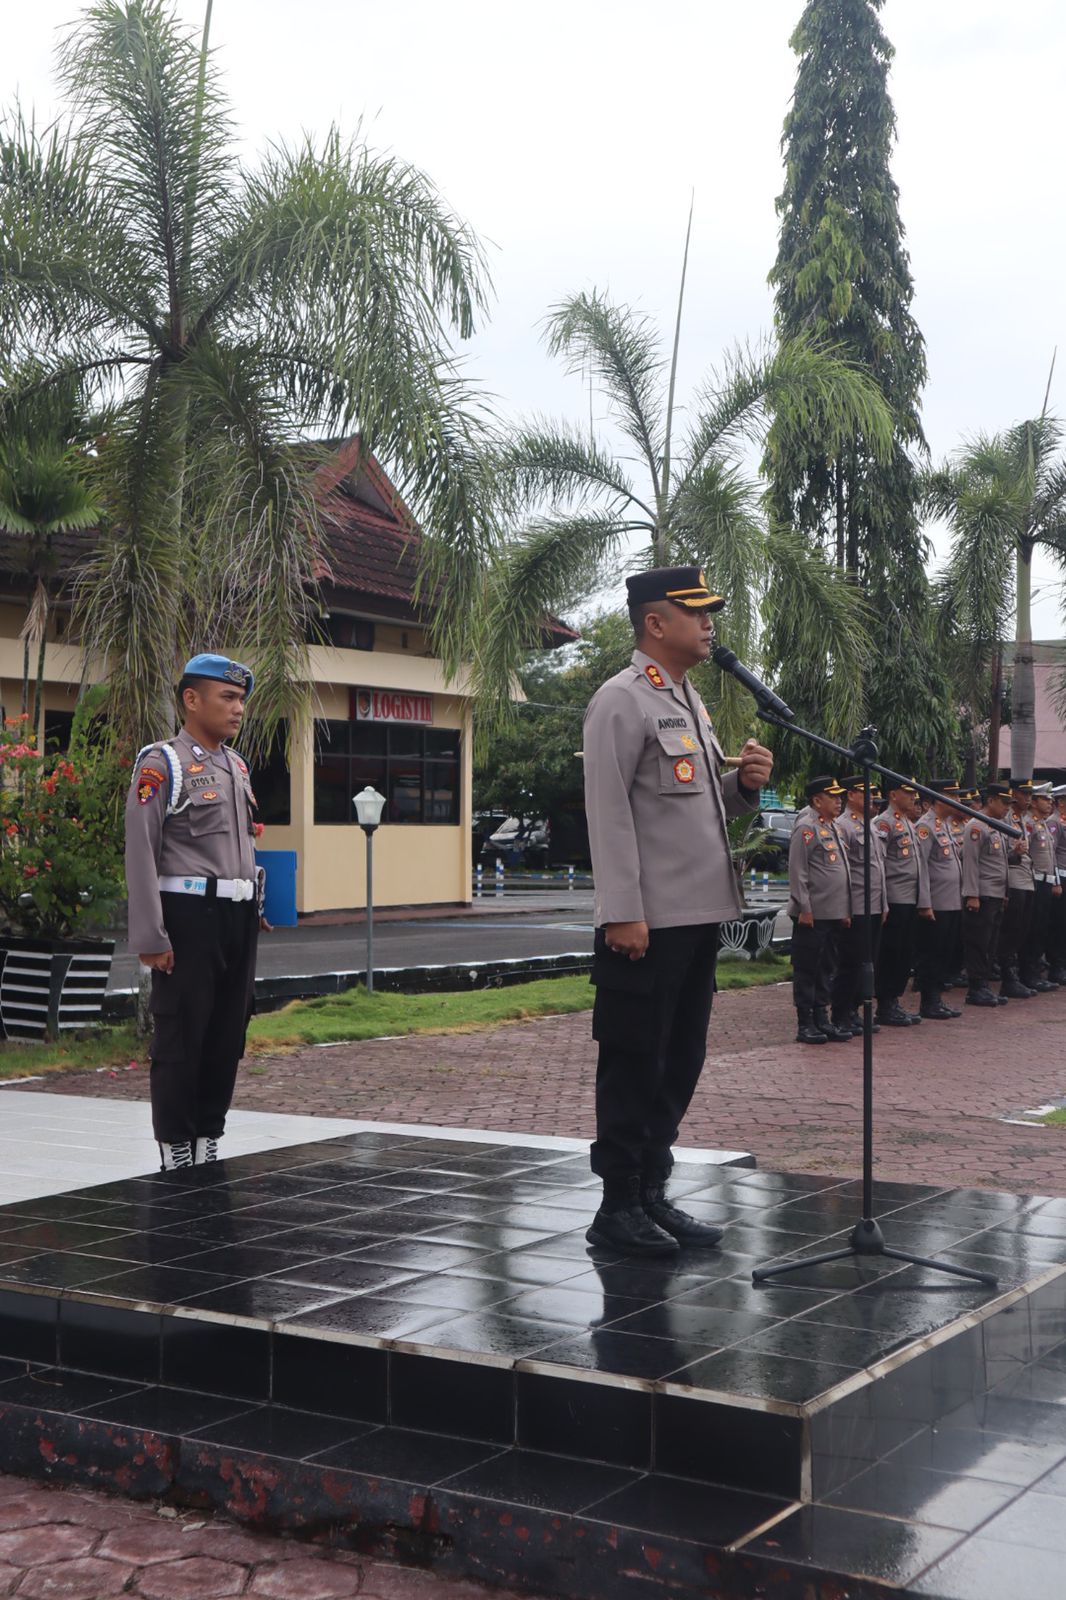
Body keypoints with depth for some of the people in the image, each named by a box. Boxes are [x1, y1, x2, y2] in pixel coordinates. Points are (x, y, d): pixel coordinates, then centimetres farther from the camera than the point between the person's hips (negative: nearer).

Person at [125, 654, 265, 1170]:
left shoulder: (236, 765, 15)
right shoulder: (163, 764, -9)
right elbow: (141, 855, -13)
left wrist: (256, 906, 15)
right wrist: (151, 938, -17)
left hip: (239, 918, 8)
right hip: (190, 916, -7)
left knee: (227, 1038, 12)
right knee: (180, 1041, 0)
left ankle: (208, 1143, 23)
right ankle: (176, 1154, 9)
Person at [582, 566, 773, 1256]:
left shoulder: (691, 700, 18)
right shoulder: (622, 700, -9)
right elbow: (609, 812, -16)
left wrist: (745, 783, 3)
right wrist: (623, 913, -21)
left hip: (699, 917, 9)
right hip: (647, 923, -9)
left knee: (680, 1062, 13)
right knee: (634, 1065, -1)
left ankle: (652, 1193, 23)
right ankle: (618, 1206, 9)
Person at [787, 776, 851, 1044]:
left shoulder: (835, 828, 17)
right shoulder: (805, 828, -11)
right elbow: (797, 872, -16)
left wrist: (846, 910, 18)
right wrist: (804, 908, -19)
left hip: (834, 914, 9)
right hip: (812, 915, -9)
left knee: (827, 969, 11)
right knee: (807, 969, -1)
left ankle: (821, 1018, 18)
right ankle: (805, 1024, 3)